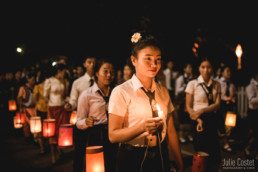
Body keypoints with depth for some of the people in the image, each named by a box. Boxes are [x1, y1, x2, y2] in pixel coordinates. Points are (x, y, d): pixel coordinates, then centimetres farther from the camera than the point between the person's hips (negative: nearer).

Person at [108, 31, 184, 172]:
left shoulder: (163, 92, 4)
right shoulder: (121, 92, -13)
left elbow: (170, 131, 5)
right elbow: (113, 136, -16)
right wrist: (142, 127, -30)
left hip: (161, 158, 5)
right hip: (132, 160, -4)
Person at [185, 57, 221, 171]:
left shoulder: (216, 85, 6)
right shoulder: (193, 84, -3)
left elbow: (217, 104, -2)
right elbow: (188, 106, -5)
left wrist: (202, 110, -17)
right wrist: (198, 119, -18)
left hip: (212, 119, 3)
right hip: (199, 120, -3)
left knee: (215, 152, 4)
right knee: (201, 152, 0)